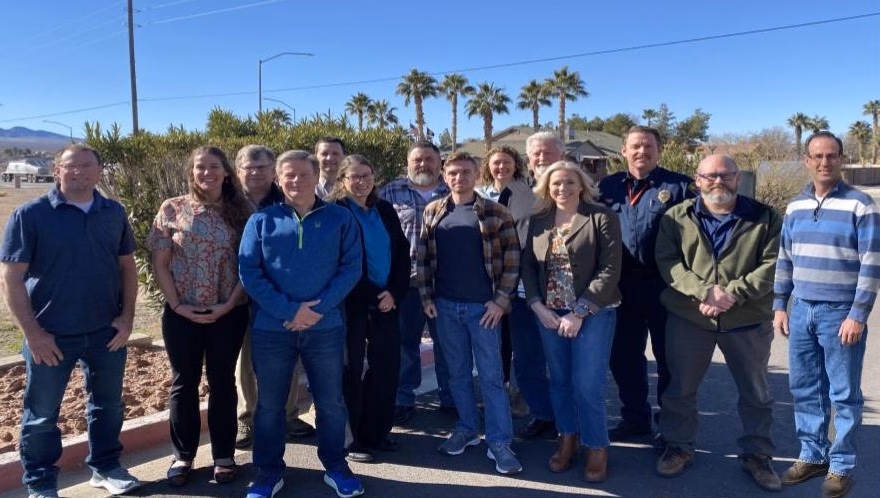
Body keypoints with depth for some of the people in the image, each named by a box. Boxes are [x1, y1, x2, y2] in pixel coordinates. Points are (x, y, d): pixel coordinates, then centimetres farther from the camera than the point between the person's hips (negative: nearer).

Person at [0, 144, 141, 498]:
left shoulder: (114, 213, 3)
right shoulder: (30, 214, -8)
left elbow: (127, 266, 9)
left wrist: (127, 316, 0)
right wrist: (33, 333, -13)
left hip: (107, 331, 3)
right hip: (50, 335, -3)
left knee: (108, 404, 16)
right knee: (42, 413, 11)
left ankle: (105, 467, 34)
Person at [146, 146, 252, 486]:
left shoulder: (240, 212, 1)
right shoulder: (172, 209, 1)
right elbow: (160, 264, 1)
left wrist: (228, 305, -9)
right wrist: (177, 305, -8)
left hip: (229, 313, 0)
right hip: (182, 313, 0)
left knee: (223, 382, 9)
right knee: (184, 383, 9)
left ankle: (224, 456, 21)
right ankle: (183, 456, 24)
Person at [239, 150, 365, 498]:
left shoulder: (340, 218, 2)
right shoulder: (261, 220, 2)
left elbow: (351, 267, -3)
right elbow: (248, 272, -5)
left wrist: (319, 308, -15)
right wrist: (289, 310, -15)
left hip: (326, 327, 0)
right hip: (271, 328, 0)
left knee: (331, 402, 11)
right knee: (269, 405, 11)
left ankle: (335, 468, 29)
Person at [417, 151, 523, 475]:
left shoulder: (496, 213, -3)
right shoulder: (433, 212, 6)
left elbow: (512, 259, -5)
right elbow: (423, 256, 7)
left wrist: (501, 300, -10)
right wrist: (426, 296, 1)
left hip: (483, 305, -3)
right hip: (445, 305, 3)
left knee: (491, 375, 1)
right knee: (457, 372, 13)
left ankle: (499, 442, 8)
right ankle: (467, 429, 27)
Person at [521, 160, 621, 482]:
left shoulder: (602, 218, -7)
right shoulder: (538, 221, 7)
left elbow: (610, 269, -12)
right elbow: (527, 266, 8)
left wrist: (579, 313, -16)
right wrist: (538, 307, -6)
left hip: (592, 313, -4)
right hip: (548, 314, 4)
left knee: (587, 386, -4)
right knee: (559, 382, 12)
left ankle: (596, 448, 17)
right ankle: (567, 439, 31)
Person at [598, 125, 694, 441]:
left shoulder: (678, 186, -3)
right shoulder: (607, 187, 7)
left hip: (666, 287, -4)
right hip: (622, 286, 4)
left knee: (668, 358, 8)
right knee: (623, 356, 13)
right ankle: (635, 418, 30)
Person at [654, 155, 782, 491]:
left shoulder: (765, 218, 0)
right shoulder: (677, 218, 1)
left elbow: (772, 265, -8)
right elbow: (667, 262, -8)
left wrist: (732, 294, -21)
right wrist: (705, 292, -21)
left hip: (748, 321, 0)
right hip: (688, 318, 0)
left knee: (755, 393, 13)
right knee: (680, 388, 10)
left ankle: (756, 454, 31)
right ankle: (679, 446, 30)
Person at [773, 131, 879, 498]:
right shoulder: (795, 207, 9)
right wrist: (780, 306, 10)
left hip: (841, 314, -5)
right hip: (801, 311, 5)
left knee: (844, 394, 5)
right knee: (804, 389, 12)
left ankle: (841, 465, 17)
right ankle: (812, 455, 26)